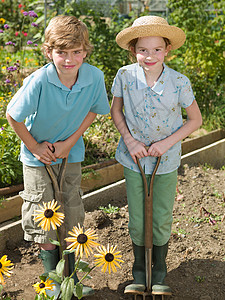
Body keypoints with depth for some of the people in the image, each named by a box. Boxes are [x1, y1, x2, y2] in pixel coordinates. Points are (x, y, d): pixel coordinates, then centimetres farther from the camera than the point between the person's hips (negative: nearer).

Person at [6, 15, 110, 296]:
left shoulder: (94, 77, -19)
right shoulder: (39, 80, -29)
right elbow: (13, 115, -16)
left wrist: (71, 141, -10)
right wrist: (34, 147, -10)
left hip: (71, 155, 3)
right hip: (39, 157, -3)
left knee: (71, 218, 14)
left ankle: (71, 278, 34)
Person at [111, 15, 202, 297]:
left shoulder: (179, 82, -17)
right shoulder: (125, 76, -14)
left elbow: (195, 119, -4)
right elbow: (116, 110, 3)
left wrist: (168, 142, -15)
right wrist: (129, 140, -10)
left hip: (166, 161, 0)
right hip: (134, 158, 1)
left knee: (162, 219, 11)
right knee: (137, 221, 9)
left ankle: (159, 274, 35)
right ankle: (139, 273, 33)